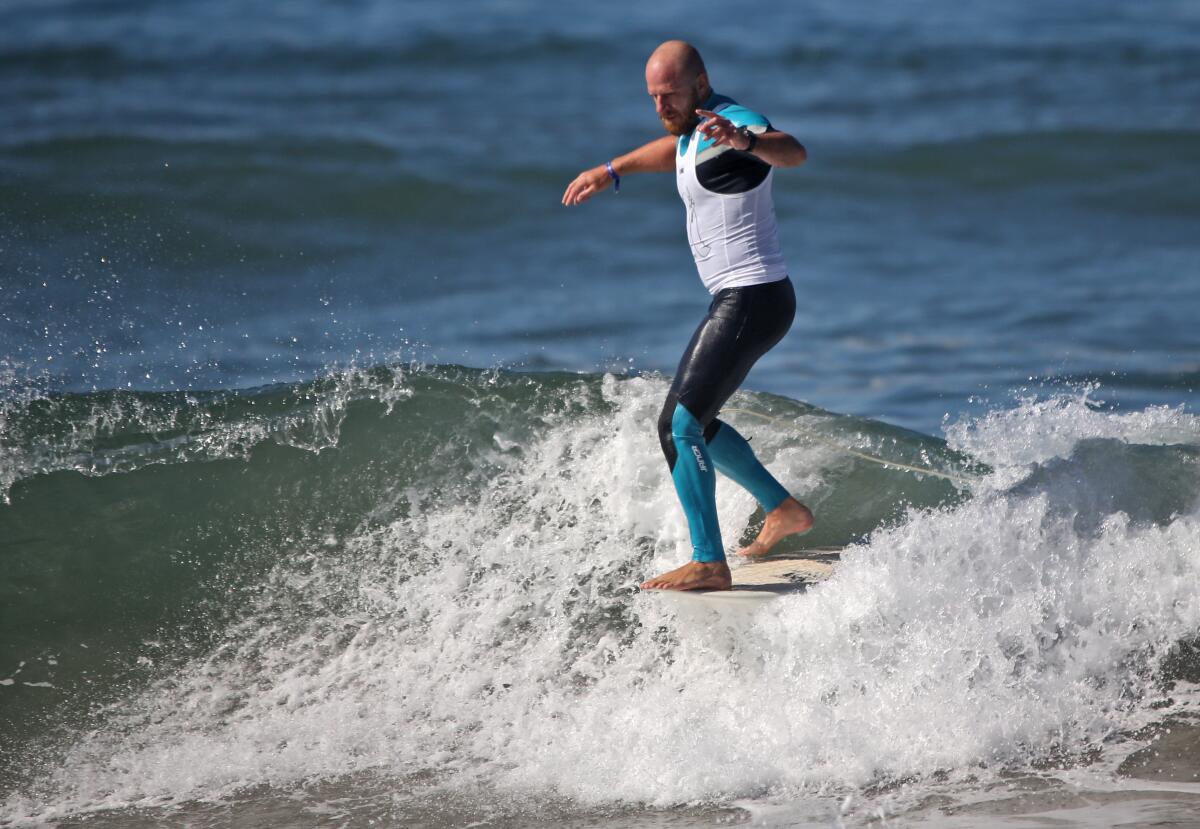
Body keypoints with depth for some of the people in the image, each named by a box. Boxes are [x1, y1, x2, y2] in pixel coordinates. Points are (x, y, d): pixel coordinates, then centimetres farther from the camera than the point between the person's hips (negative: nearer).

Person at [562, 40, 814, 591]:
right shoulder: (696, 127, 12)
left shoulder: (731, 123, -19)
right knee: (694, 422, 23)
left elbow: (794, 153, -42)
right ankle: (783, 510, 33)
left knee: (679, 425, -16)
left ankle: (709, 564, -19)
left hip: (751, 301, -10)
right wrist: (612, 170, 41)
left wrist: (747, 142, -61)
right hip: (738, 301, 10)